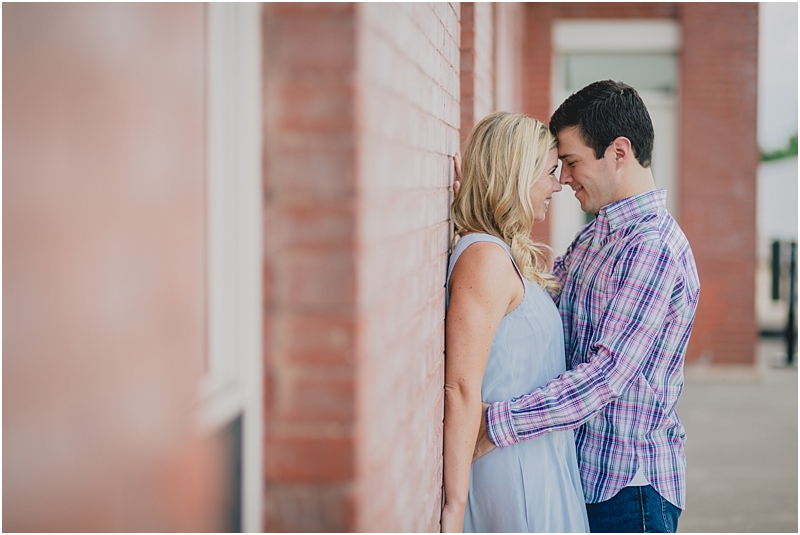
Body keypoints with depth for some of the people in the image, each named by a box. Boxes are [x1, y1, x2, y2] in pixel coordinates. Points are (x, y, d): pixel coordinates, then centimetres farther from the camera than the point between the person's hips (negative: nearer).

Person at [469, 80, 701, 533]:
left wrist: (496, 425, -29)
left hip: (630, 484, -9)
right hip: (585, 470, 9)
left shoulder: (654, 246, -19)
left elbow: (609, 373, -26)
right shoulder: (594, 236, 12)